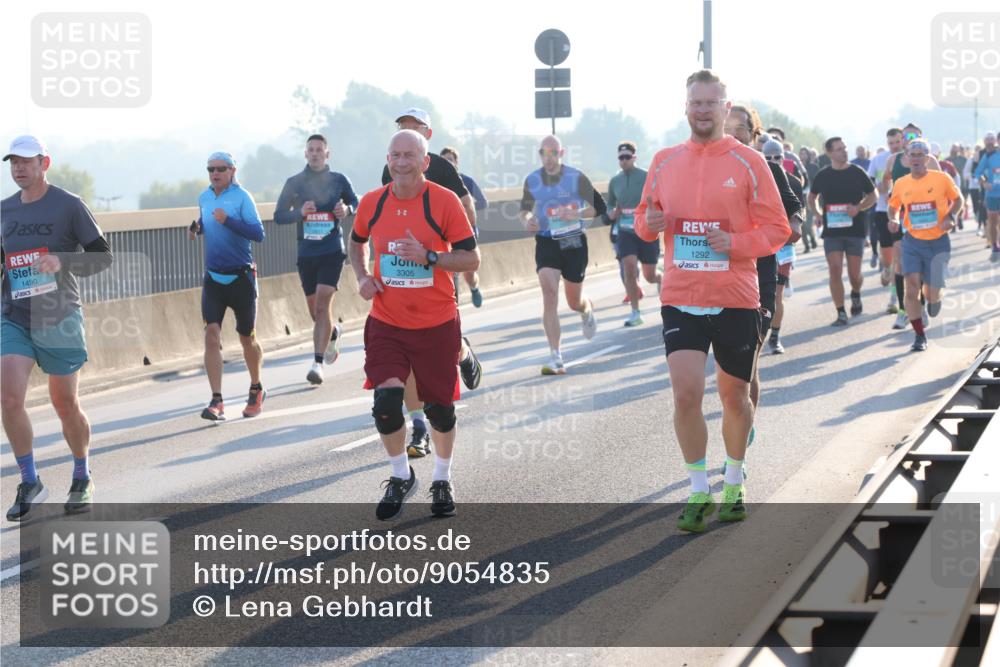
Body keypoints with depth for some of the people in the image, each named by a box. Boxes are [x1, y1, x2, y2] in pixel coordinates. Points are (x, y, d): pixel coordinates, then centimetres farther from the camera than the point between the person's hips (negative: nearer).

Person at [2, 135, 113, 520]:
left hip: (59, 318, -3)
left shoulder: (69, 205, -4)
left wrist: (62, 263, -22)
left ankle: (82, 480, 26)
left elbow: (103, 256, -6)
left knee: (66, 404, 4)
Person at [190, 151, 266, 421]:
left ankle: (256, 390, 32)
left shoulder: (241, 197, -10)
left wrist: (228, 220, -31)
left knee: (247, 338, 9)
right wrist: (197, 227, 5)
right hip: (213, 278, 4)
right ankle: (216, 401, -14)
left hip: (241, 277, -4)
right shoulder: (204, 198, 7)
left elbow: (258, 233, -19)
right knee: (212, 334, -12)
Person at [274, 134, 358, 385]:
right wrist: (300, 212, -15)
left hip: (332, 251, -3)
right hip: (306, 253, 3)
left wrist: (347, 209, -8)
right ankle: (333, 333, 45)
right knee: (315, 310, 11)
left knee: (322, 304, -17)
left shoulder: (338, 180, 3)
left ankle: (318, 362, -18)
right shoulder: (294, 183, 5)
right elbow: (279, 215, 5)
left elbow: (355, 203, 15)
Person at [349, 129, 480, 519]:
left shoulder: (445, 201, -11)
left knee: (440, 407, 10)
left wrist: (428, 257, -23)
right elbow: (357, 242, 20)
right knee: (386, 403, -12)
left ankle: (442, 480, 33)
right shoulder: (372, 202, 0)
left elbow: (471, 259, -9)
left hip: (436, 325, -2)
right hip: (386, 323, 2)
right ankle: (401, 476, 13)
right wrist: (362, 275, 2)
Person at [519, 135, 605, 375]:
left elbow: (599, 207, -3)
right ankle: (555, 359, -19)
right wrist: (526, 221, -6)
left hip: (574, 241, -1)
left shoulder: (576, 177, -6)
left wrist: (576, 214, -20)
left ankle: (588, 311, 52)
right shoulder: (532, 181, 2)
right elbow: (525, 209, 18)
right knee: (549, 294, -18)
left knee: (575, 302, 10)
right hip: (546, 242, 1)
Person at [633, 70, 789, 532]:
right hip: (680, 299, 1)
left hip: (735, 300, -1)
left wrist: (736, 243, -19)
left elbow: (776, 229, -1)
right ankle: (698, 491, 5)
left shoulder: (748, 163, -2)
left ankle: (734, 484, 31)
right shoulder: (665, 161, 6)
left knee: (734, 395, 11)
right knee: (686, 394, -10)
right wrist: (648, 223, -8)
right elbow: (645, 216, 16)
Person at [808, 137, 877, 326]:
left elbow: (873, 196, 8)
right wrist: (818, 214, 2)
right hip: (831, 231, 1)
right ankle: (841, 313, -5)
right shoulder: (823, 176, 5)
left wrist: (858, 207, -10)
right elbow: (812, 197, 21)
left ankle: (855, 295, 37)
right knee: (835, 271, -10)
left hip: (855, 230, -1)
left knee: (854, 274, 2)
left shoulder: (857, 172, 1)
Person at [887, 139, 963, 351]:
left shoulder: (942, 179, -7)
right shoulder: (901, 184, -1)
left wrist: (950, 217, -11)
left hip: (938, 242, -1)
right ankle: (919, 336, -1)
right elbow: (893, 206, 15)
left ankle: (934, 298, 41)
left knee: (932, 294, 0)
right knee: (912, 288, -13)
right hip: (912, 242, 1)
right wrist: (893, 219, -7)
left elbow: (957, 199, 6)